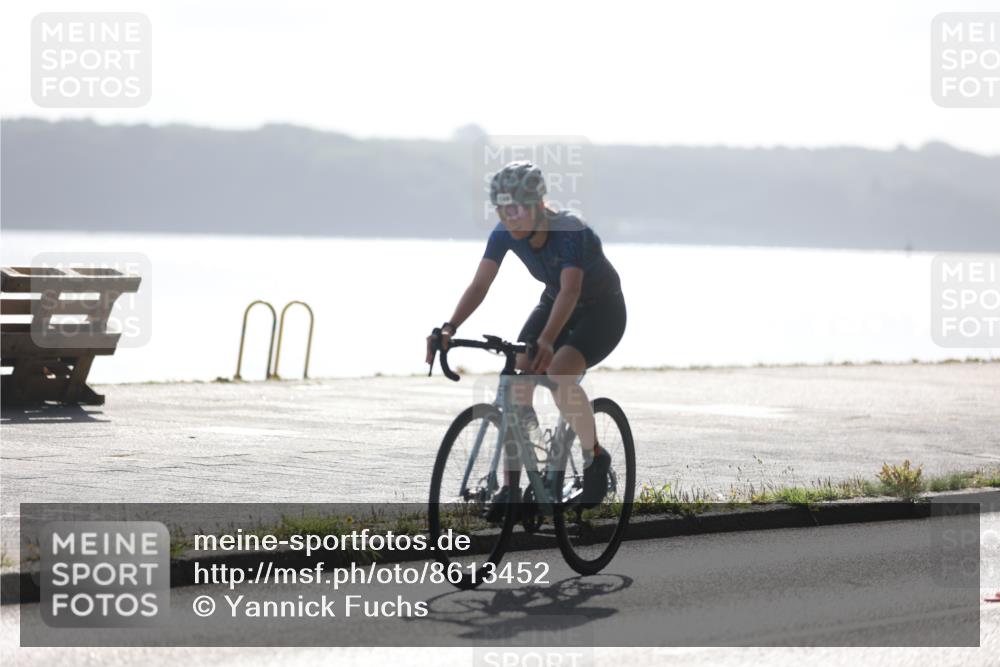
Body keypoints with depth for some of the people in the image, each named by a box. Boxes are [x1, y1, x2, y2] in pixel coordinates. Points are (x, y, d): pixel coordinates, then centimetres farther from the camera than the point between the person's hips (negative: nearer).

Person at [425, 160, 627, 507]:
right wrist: (449, 328, -37)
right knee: (516, 380, -16)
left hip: (601, 310, -6)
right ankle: (511, 486, -8)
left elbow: (570, 291, -46)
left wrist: (547, 340, -61)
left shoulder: (571, 231, -33)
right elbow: (479, 285, -20)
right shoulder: (504, 234, -17)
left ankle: (596, 459, -7)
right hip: (554, 302, 6)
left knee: (558, 375, -30)